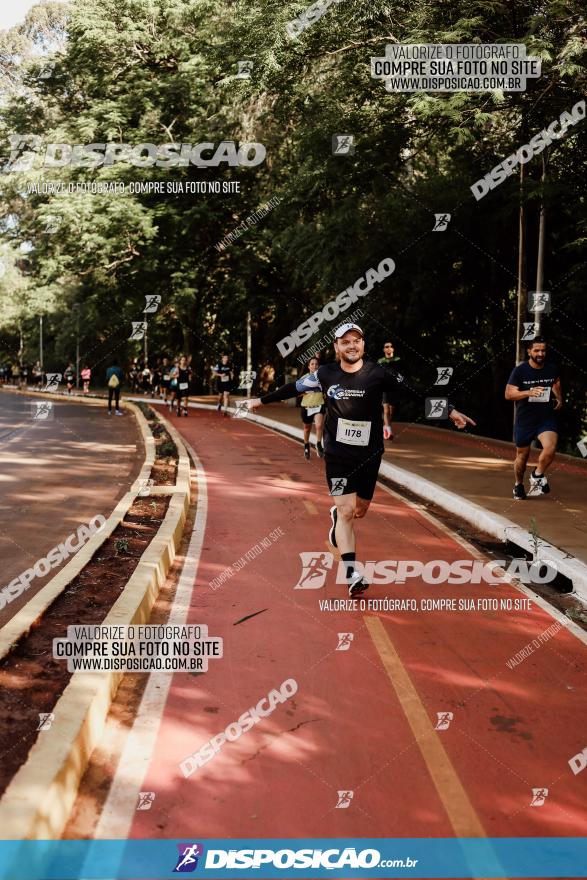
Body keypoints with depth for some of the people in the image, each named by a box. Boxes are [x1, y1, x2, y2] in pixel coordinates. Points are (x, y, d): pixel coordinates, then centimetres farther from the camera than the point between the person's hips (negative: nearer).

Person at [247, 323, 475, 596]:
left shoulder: (378, 373, -8)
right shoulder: (326, 374, -5)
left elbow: (416, 393, -6)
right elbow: (294, 387, 10)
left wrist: (449, 411, -7)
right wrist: (262, 400, 19)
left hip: (370, 454, 1)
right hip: (338, 454, -1)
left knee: (360, 510, 15)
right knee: (347, 511, -10)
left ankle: (337, 515, 51)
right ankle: (351, 574, -8)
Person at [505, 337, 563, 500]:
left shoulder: (552, 368, 0)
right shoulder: (520, 370, -11)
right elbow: (508, 394, -13)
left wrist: (559, 399, 7)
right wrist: (529, 392, -27)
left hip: (547, 418, 1)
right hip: (524, 419, -1)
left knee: (550, 447, -23)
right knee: (522, 454, 11)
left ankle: (537, 475, 4)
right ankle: (518, 485, 36)